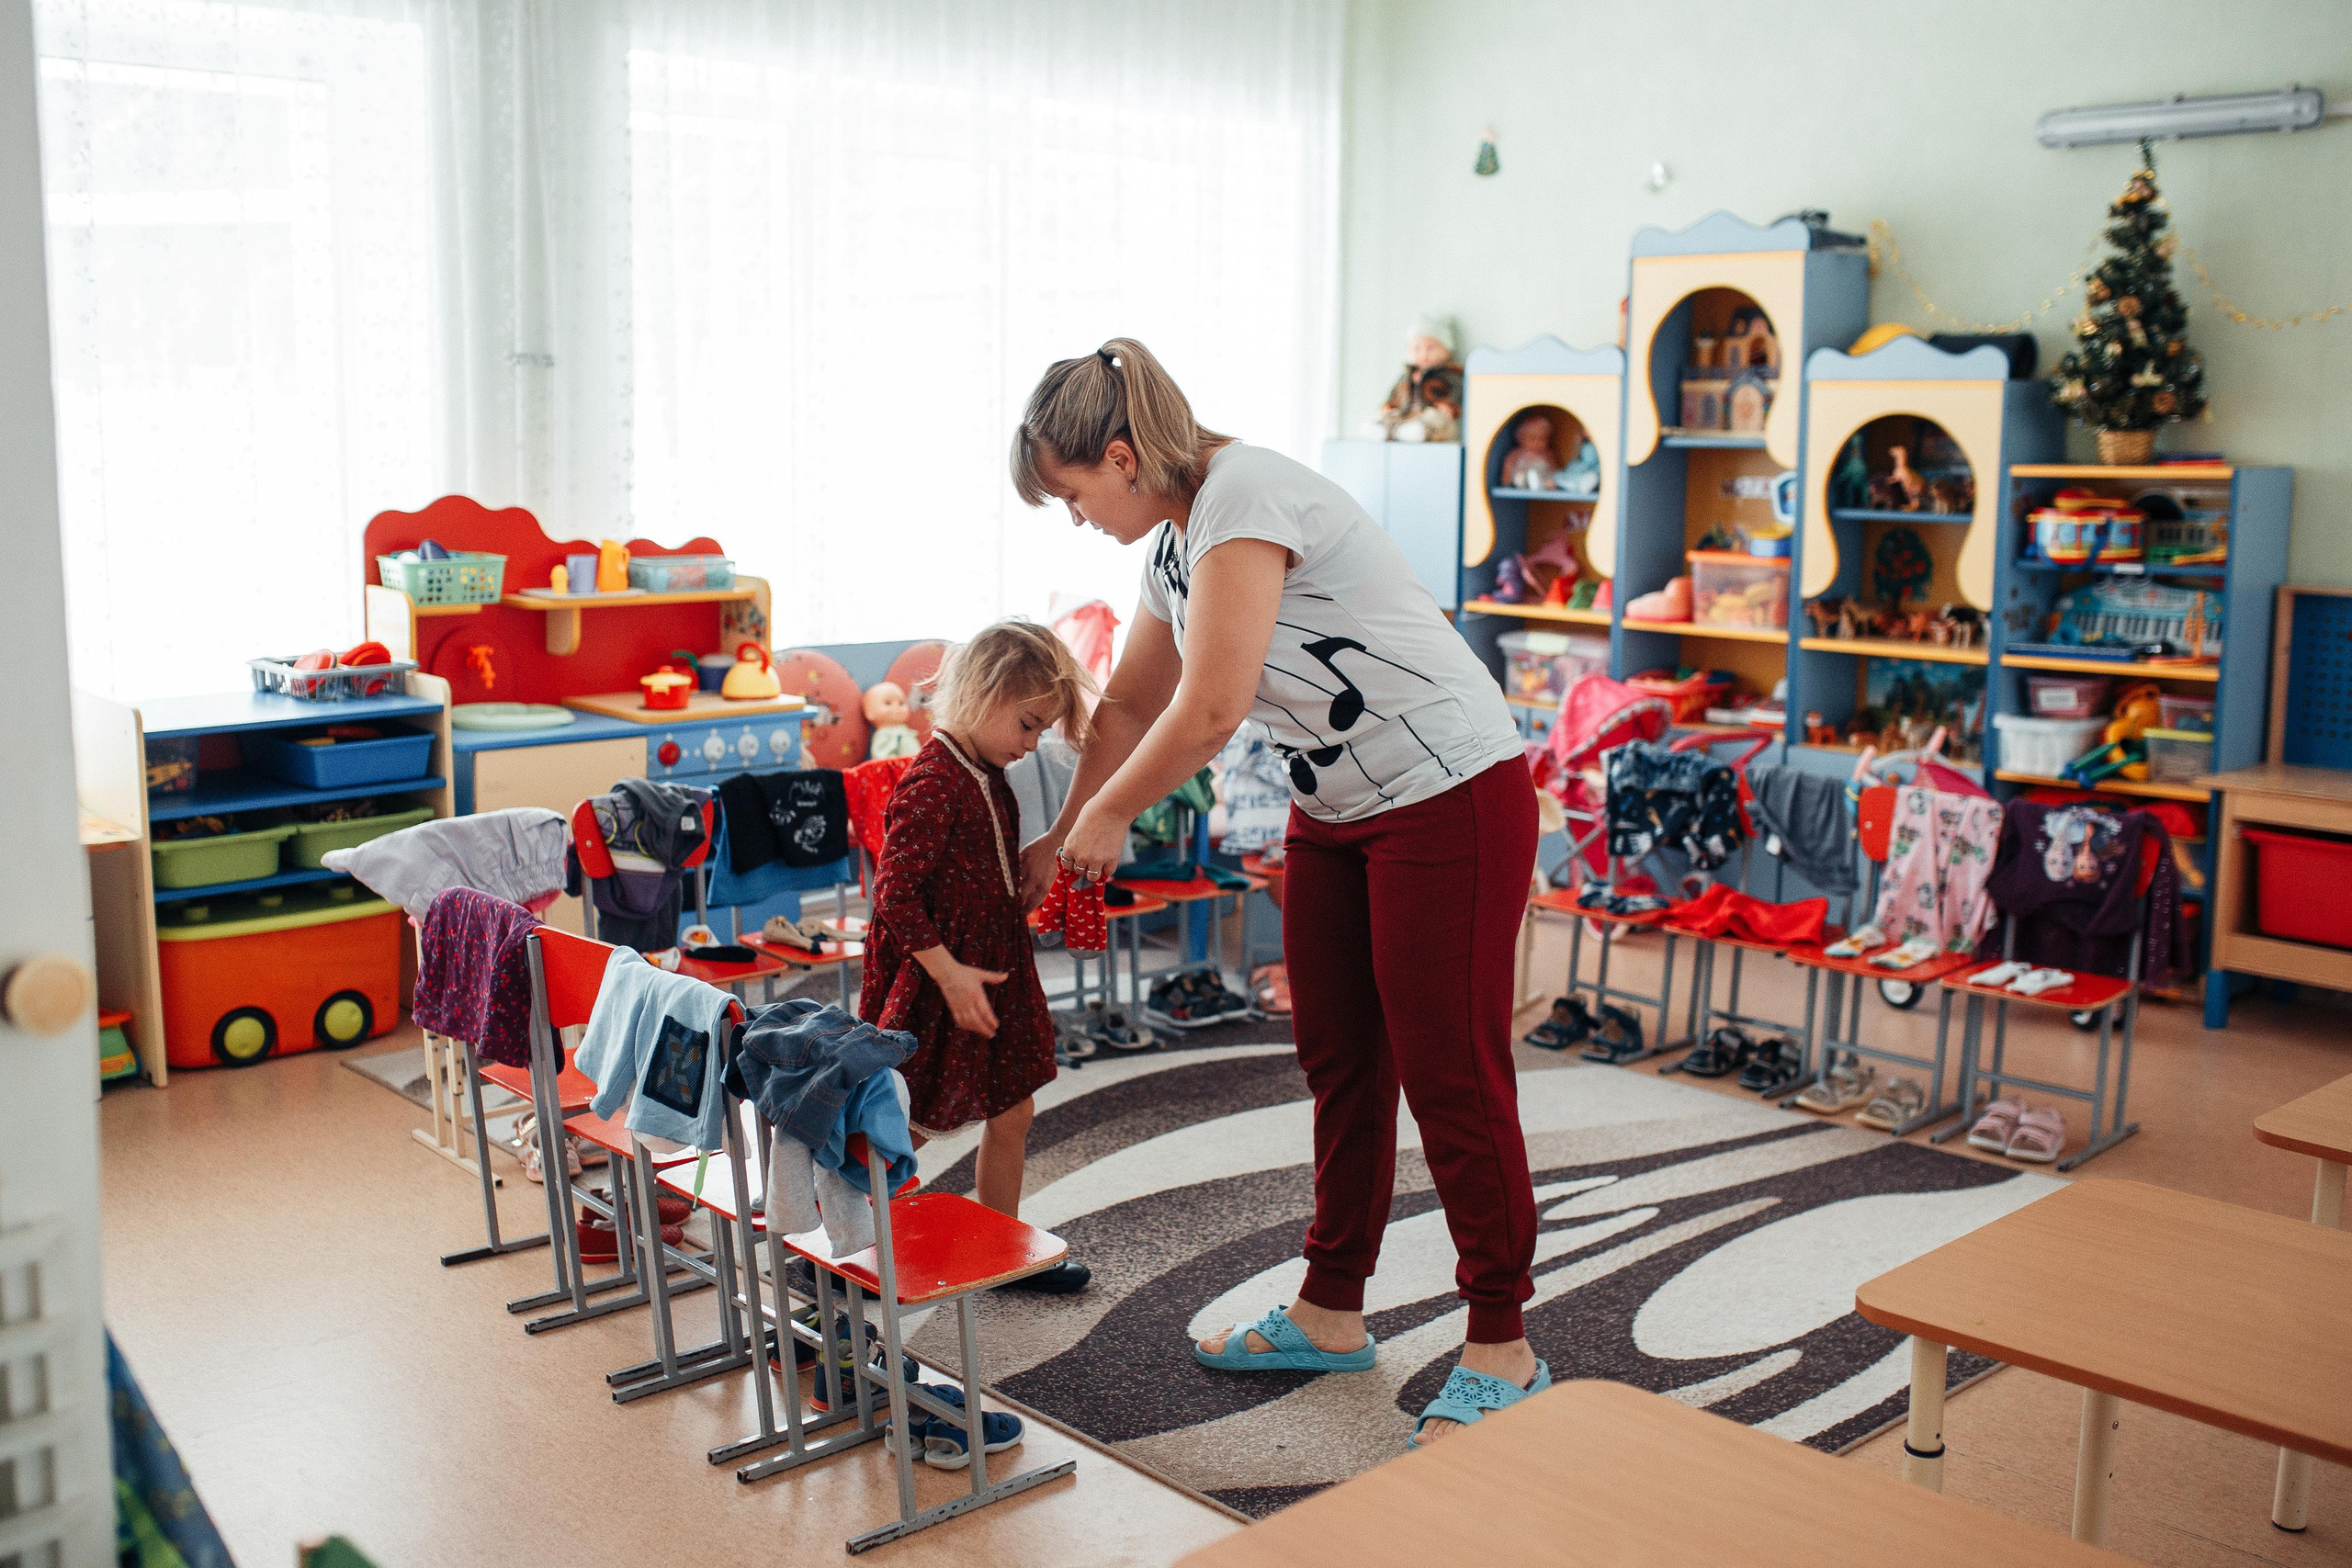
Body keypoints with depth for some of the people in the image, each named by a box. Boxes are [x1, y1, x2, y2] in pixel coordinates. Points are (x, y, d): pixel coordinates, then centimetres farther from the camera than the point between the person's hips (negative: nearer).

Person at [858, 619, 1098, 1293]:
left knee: (1010, 1114, 15)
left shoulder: (988, 777, 7)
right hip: (936, 985, -9)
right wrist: (948, 972, -24)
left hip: (993, 974, 9)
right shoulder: (931, 783, -22)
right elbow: (895, 894, -25)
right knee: (907, 1129, 3)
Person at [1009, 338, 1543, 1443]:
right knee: (1338, 1063, 13)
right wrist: (1064, 836, 24)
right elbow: (1133, 701, 21)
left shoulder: (1244, 500, -21)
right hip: (1335, 812, 9)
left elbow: (1210, 712, -26)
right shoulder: (1172, 539, 9)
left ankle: (1502, 1351, 10)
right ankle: (1331, 1314, 26)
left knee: (1450, 1073, -3)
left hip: (1450, 799, -9)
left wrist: (1109, 814, -10)